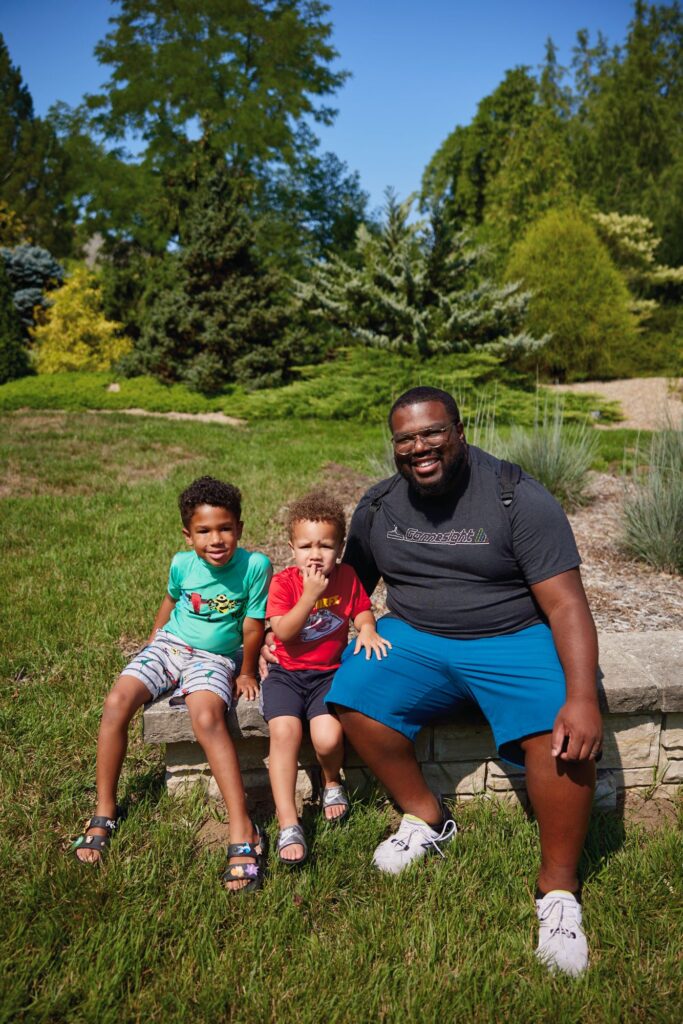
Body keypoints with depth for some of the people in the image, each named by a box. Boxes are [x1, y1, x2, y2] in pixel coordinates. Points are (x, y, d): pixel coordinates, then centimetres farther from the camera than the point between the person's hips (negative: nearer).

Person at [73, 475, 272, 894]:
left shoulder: (255, 565, -18)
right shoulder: (182, 564, -5)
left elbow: (253, 627, -8)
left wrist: (246, 674, 1)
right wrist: (152, 642, 28)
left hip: (214, 658, -4)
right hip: (169, 645, 4)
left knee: (207, 717, -32)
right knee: (117, 701, -19)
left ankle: (243, 832, -28)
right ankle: (105, 811, 1)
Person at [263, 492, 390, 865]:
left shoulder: (346, 577, 2)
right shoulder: (283, 582, -5)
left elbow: (362, 611, 14)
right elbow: (283, 631, -14)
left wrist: (368, 630, -8)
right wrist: (310, 596, -21)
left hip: (329, 673, 1)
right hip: (286, 673, 0)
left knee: (328, 737, -23)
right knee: (284, 731, -26)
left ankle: (332, 782, 14)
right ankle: (288, 824, -15)